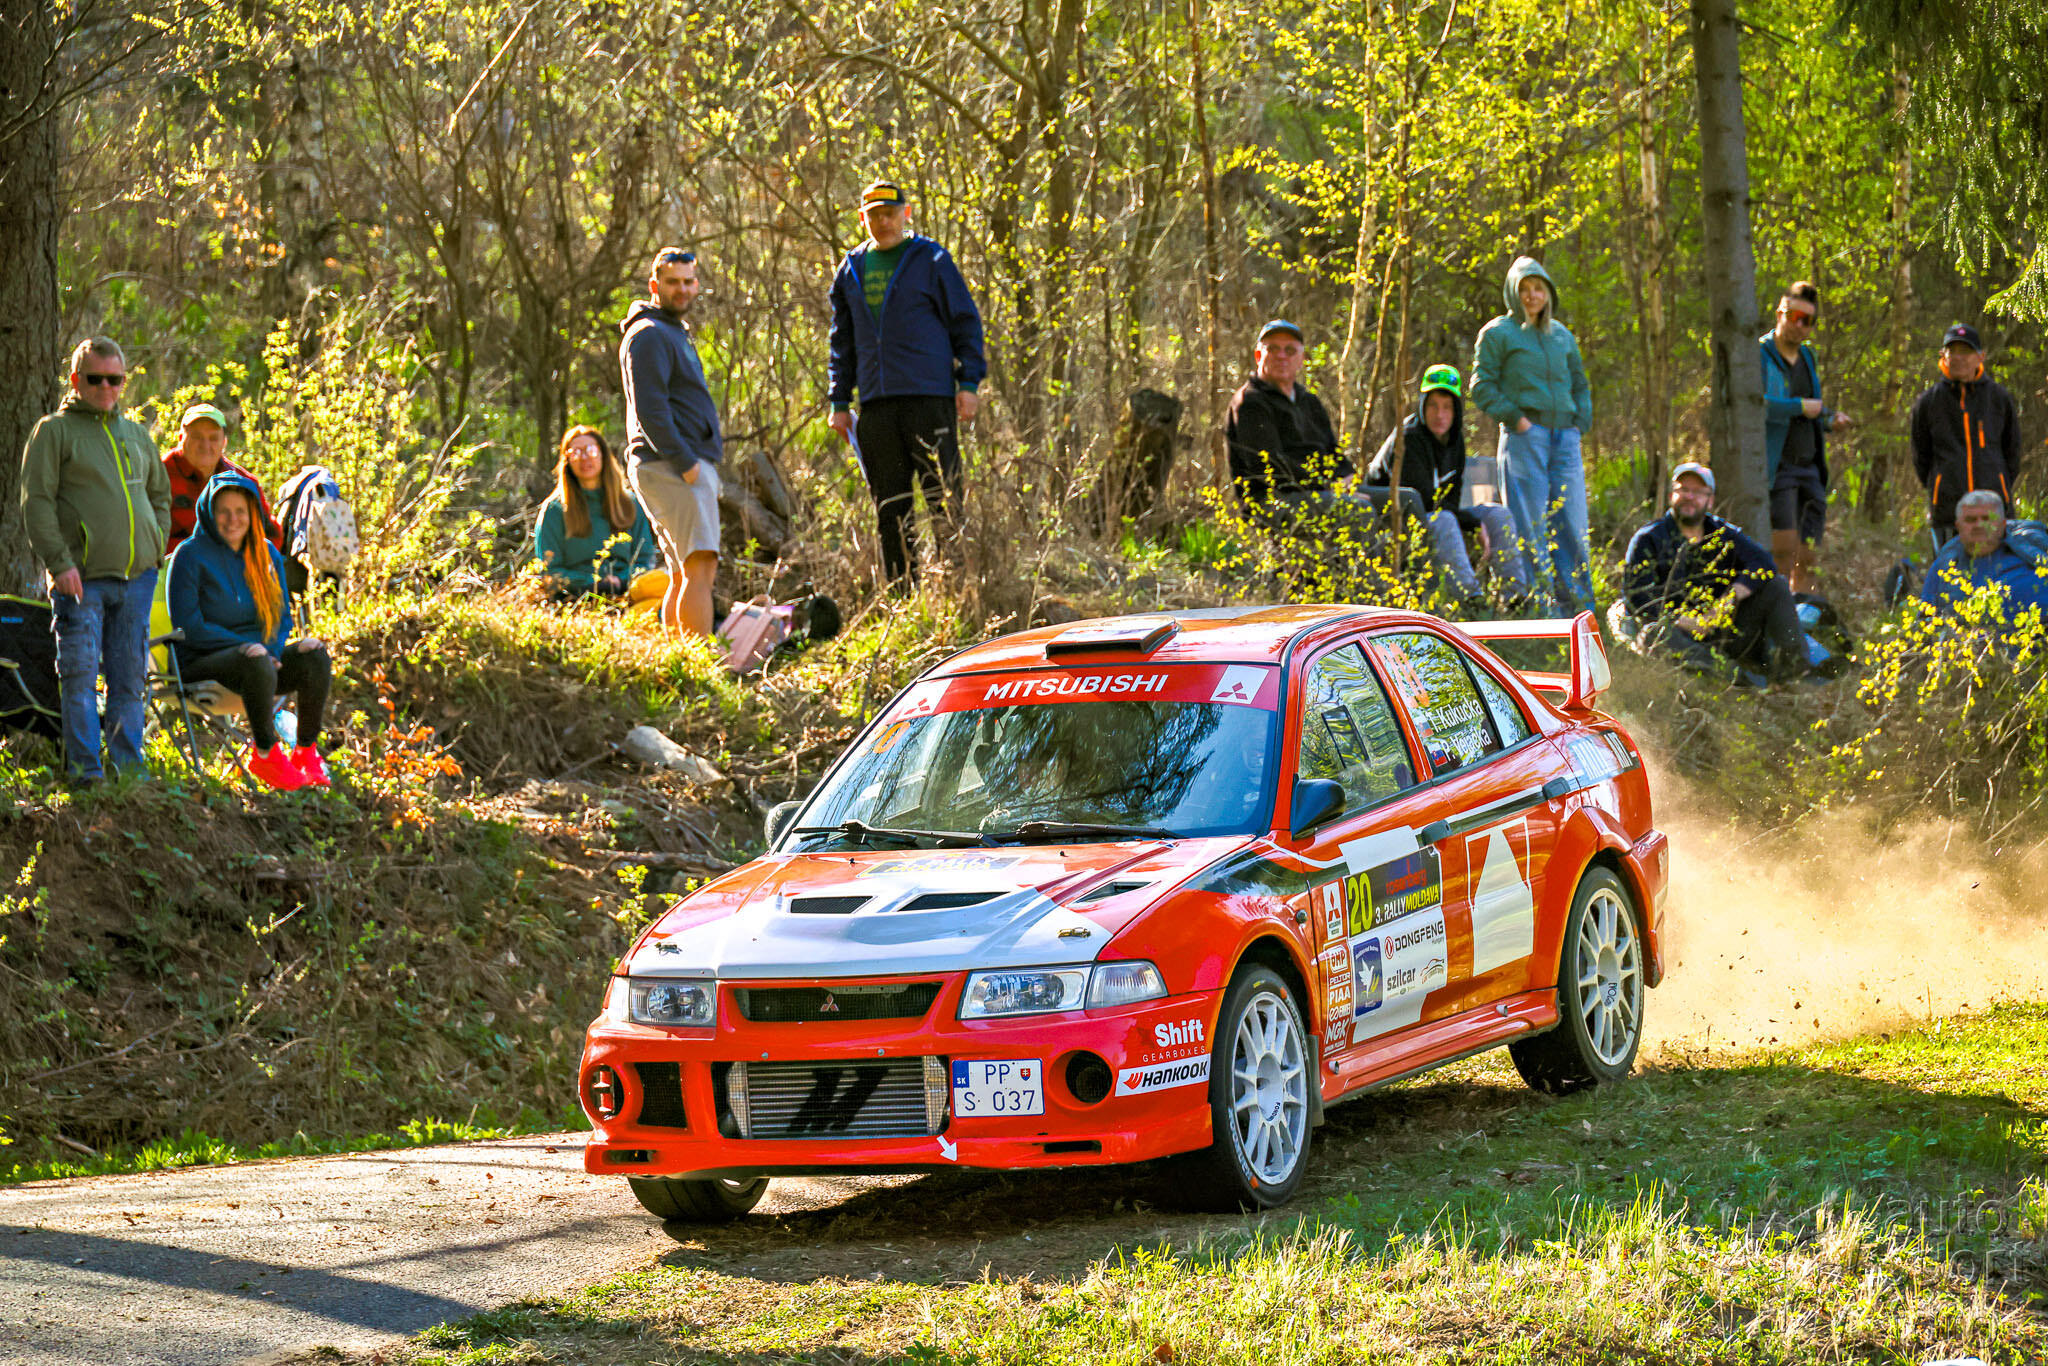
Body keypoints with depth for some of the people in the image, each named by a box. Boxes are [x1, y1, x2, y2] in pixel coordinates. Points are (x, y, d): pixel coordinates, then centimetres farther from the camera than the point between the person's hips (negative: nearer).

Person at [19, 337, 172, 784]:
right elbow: (37, 502, -5)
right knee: (80, 675, -10)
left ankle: (129, 767, 11)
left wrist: (155, 545, 12)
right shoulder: (54, 431, 2)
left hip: (136, 576, 5)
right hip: (81, 578, -5)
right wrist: (59, 562, -14)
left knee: (130, 677, 6)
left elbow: (160, 494, 28)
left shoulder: (136, 434, 18)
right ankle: (83, 766, -7)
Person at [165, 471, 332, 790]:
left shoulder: (268, 555, 12)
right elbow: (188, 627, -11)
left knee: (314, 652, -21)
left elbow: (283, 618, 15)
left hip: (261, 659, 6)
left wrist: (271, 650, -9)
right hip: (202, 665, -6)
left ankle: (306, 751, -13)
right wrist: (249, 647, -19)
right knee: (254, 659, -37)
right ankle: (265, 755, -25)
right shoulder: (191, 555, -5)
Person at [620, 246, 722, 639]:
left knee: (684, 576, 9)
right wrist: (684, 462, -22)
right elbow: (649, 408, -18)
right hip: (671, 467, -11)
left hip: (687, 465, 11)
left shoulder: (673, 333, 25)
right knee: (700, 565, -20)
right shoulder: (650, 335, -9)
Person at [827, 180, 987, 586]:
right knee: (890, 508, 5)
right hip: (876, 404, 5)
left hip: (929, 397, -5)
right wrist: (839, 401, 14)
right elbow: (842, 342, 21)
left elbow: (965, 322, 2)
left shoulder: (931, 260, 2)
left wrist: (969, 383, -6)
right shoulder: (851, 270, 15)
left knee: (943, 499, -7)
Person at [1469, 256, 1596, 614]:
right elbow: (1482, 386, -1)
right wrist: (1514, 417, -11)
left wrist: (1581, 421, 11)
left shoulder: (1562, 336, 19)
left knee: (1573, 523, 1)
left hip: (1565, 436, 5)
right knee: (1532, 527, -5)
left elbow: (1580, 384, 27)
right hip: (1524, 437, -5)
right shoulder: (1498, 333, 3)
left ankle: (1580, 605, 5)